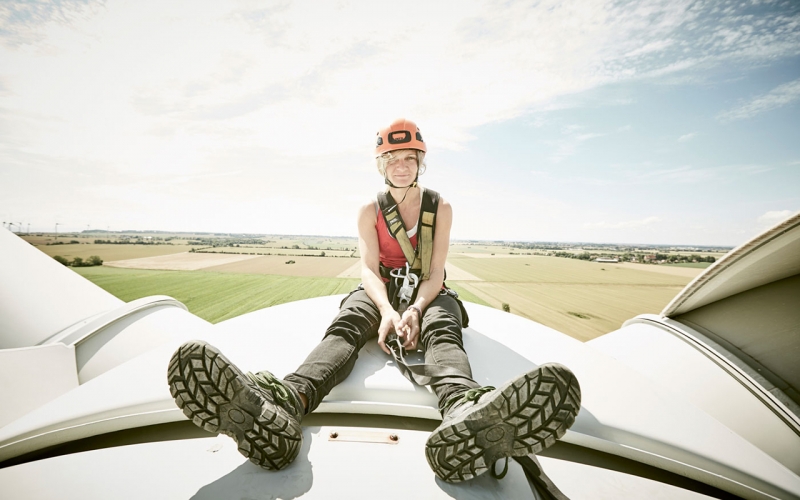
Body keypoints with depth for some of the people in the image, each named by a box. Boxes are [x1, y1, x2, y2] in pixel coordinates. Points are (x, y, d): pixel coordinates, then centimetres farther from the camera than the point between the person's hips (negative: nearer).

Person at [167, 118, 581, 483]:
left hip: (428, 295, 0)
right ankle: (283, 403, -62)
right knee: (345, 325, -32)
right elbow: (369, 269, -8)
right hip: (381, 292, 1)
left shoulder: (440, 208, 4)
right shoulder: (370, 211, 6)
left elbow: (434, 274, -4)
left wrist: (414, 310, -25)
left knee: (442, 330, -35)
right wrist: (387, 310, -29)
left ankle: (464, 412, -69)